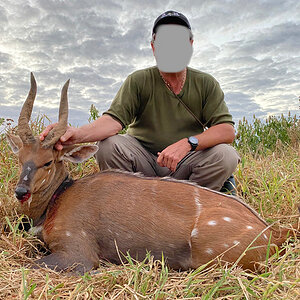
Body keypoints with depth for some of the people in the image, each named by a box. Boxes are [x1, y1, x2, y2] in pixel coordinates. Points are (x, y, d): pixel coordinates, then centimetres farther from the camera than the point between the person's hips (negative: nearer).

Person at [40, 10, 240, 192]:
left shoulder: (206, 84, 1)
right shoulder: (139, 81, -2)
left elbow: (227, 131, -9)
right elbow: (114, 120, -17)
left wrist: (188, 143, -28)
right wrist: (77, 134, -38)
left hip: (185, 166, 1)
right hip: (144, 162, 0)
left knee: (226, 155, -25)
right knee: (108, 145, -26)